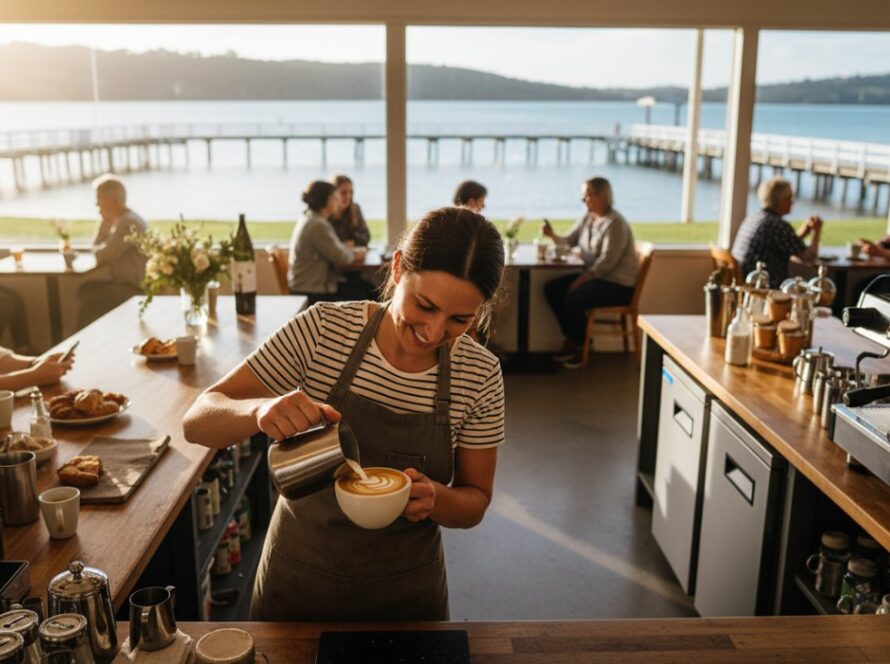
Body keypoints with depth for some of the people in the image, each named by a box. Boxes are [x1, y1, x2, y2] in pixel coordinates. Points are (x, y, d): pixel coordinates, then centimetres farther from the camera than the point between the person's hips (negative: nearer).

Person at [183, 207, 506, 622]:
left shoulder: (480, 375, -13)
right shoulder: (323, 330, -17)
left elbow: (474, 502, -4)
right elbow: (197, 422, -16)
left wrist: (435, 498, -26)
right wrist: (260, 410, -37)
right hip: (299, 580, 0)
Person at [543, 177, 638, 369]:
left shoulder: (614, 223, -18)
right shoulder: (588, 218, 9)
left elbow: (607, 261, -23)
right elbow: (569, 241, 13)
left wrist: (580, 280, -22)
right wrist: (553, 235, -8)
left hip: (618, 285, -9)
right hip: (595, 276, 9)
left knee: (573, 298, -28)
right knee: (552, 288, -3)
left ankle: (581, 345, -3)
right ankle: (572, 340, 5)